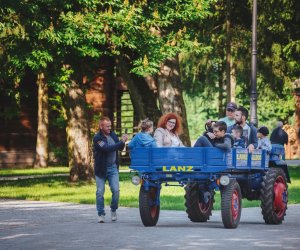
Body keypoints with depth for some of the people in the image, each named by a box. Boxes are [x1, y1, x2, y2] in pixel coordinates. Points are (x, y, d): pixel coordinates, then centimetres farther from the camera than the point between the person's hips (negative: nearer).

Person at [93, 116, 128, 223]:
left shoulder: (112, 134, 6)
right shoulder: (97, 138, -13)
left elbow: (120, 148, 15)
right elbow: (107, 148, -27)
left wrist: (123, 141, -7)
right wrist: (121, 142, -26)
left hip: (113, 167, 4)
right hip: (101, 169, -4)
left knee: (115, 190, -4)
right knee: (100, 192, 0)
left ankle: (113, 210, 16)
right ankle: (101, 214, 9)